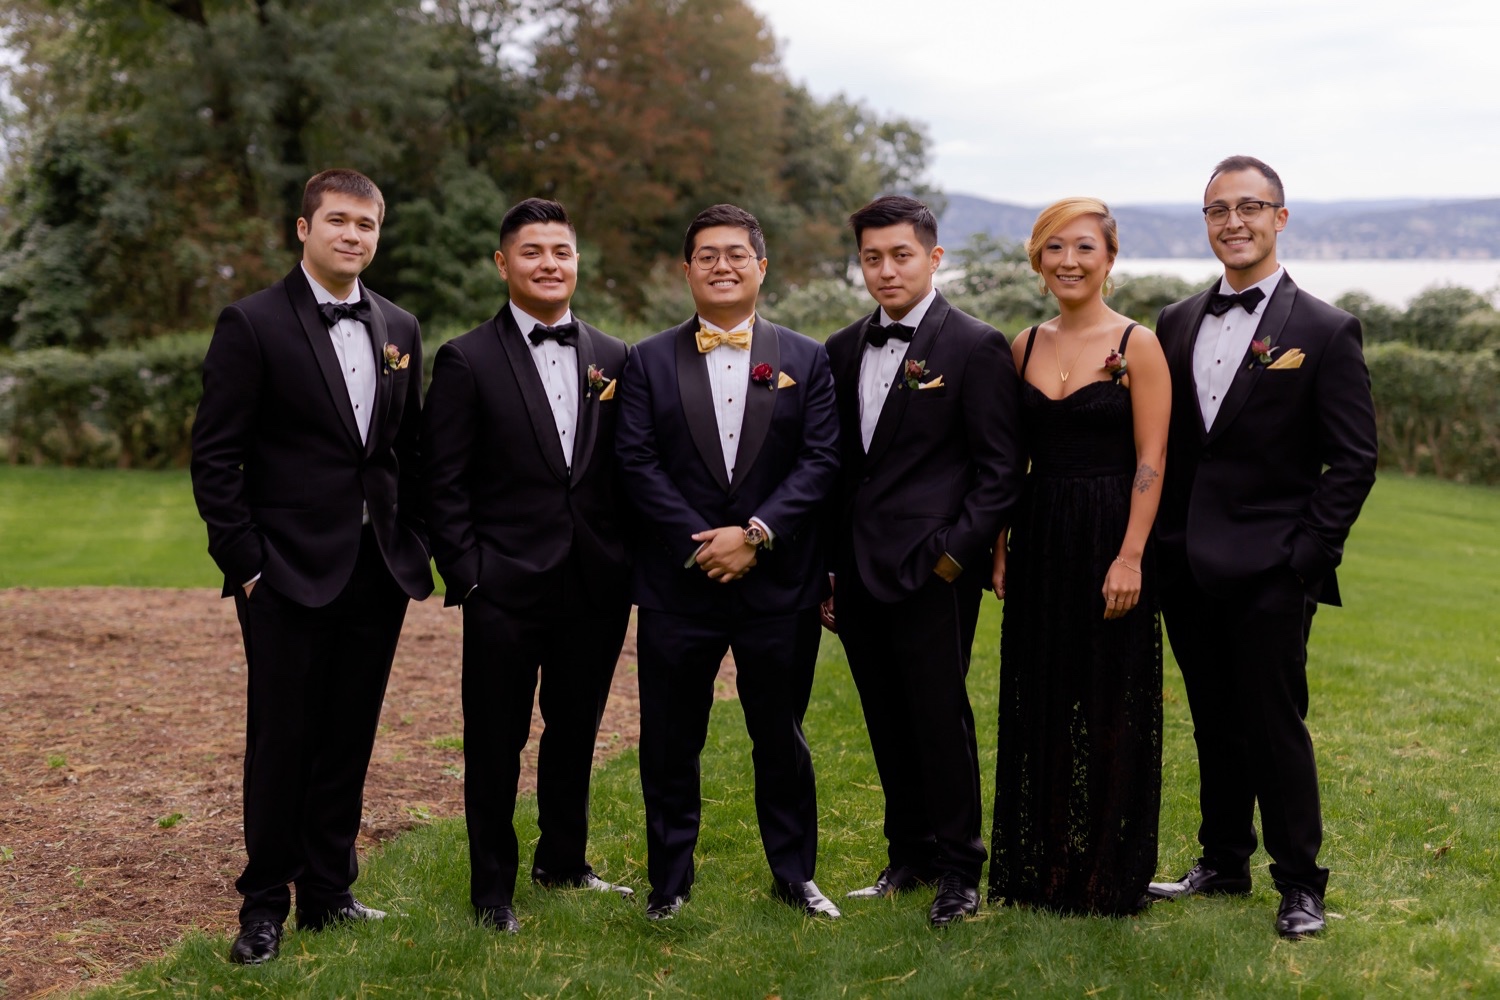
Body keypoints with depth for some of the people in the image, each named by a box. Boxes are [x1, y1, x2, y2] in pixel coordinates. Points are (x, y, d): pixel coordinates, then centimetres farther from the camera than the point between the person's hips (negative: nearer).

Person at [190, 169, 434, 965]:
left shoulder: (399, 329, 10)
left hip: (378, 571, 5)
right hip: (291, 571, -4)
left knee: (348, 740, 11)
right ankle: (264, 905, 16)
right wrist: (244, 562, -11)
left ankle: (329, 892, 23)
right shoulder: (252, 324, -5)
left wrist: (414, 549, 8)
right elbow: (214, 456, -7)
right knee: (282, 741, 2)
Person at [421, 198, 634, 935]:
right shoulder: (467, 360, -3)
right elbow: (444, 483, -5)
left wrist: (631, 568, 4)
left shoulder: (614, 360, 8)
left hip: (595, 586, 4)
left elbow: (627, 472, 10)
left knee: (575, 732, 16)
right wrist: (465, 577, -10)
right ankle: (492, 889, 18)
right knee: (496, 742, 5)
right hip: (505, 586, -4)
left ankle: (563, 861, 34)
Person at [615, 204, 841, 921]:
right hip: (677, 585, 0)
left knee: (781, 737, 10)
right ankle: (669, 881, 20)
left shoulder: (805, 359, 6)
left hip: (778, 585, 0)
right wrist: (702, 543, -12)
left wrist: (756, 533, -14)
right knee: (670, 741, 6)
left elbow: (820, 459, -2)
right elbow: (637, 463, -3)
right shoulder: (649, 361, 5)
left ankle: (794, 875, 25)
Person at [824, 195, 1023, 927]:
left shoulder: (976, 347, -5)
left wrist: (954, 553, -15)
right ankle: (910, 857, 26)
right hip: (858, 572, 6)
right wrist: (826, 566, 11)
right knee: (888, 723, 12)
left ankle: (959, 871, 12)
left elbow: (1000, 469, -7)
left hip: (929, 570, -6)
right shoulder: (844, 350, 13)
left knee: (940, 717, -2)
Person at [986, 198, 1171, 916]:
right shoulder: (1026, 346, 10)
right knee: (1036, 706, 10)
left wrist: (1130, 556, -17)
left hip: (1109, 540, -5)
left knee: (1109, 709, 3)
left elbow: (1150, 461, -10)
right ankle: (1037, 869, 23)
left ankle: (1107, 876, 16)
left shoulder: (1137, 346, -5)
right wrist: (999, 548, 7)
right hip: (1038, 541, 5)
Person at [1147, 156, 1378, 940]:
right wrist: (1160, 546, 6)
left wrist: (1309, 553, -11)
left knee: (1276, 727, -1)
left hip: (1270, 573, -5)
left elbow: (1354, 460, -5)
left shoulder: (1325, 332, -3)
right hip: (1188, 571, 5)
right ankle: (1223, 864, 26)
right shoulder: (1177, 324, 11)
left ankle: (1299, 883, 13)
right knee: (1214, 726, 14)